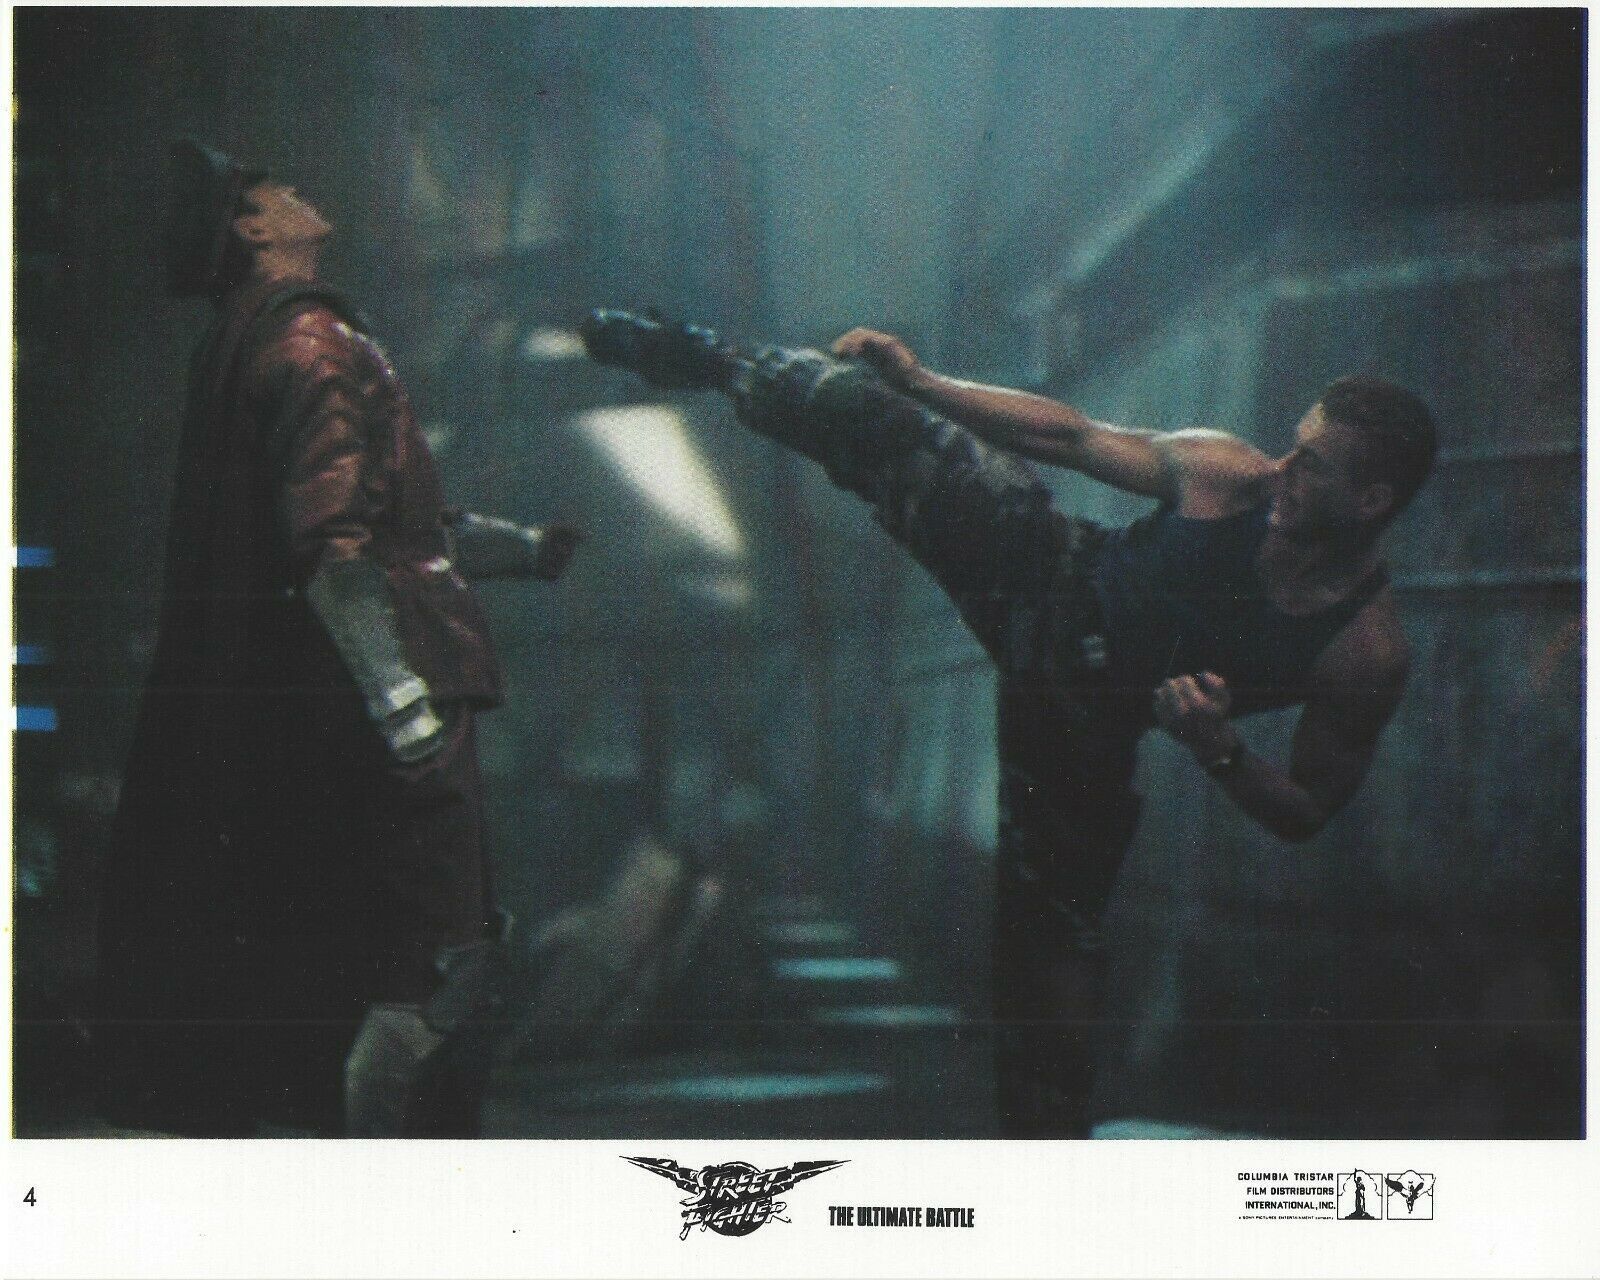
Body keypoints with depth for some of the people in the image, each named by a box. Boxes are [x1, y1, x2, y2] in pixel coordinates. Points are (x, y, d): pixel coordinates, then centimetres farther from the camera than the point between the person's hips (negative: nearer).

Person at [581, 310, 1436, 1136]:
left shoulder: (1368, 655, -24)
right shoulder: (1229, 473, -19)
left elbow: (1308, 814, -13)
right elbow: (1077, 438, -3)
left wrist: (1218, 748, -33)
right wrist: (918, 383, -2)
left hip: (1078, 724, -2)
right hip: (1054, 584, 2)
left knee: (1051, 950, 1)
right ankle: (717, 368, 24)